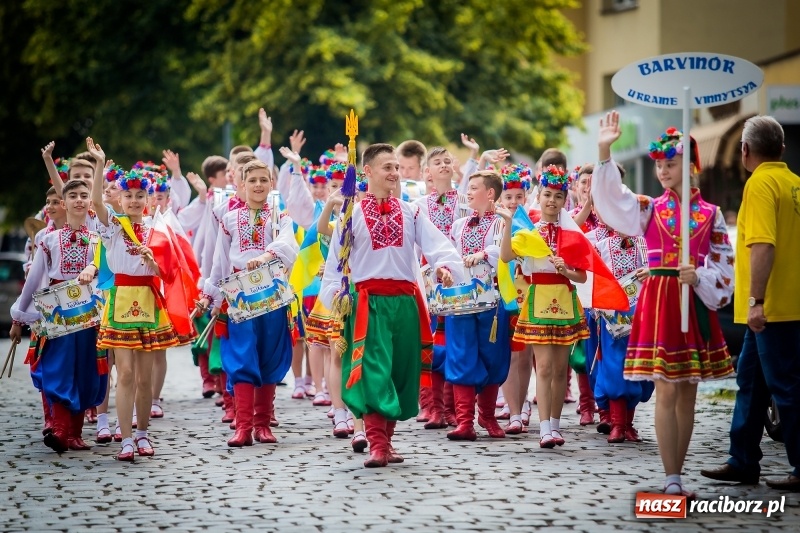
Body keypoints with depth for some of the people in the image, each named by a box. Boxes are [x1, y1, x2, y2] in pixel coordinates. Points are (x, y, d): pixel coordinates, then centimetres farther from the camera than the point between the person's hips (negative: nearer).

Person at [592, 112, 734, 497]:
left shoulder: (710, 214, 5)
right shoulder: (650, 209, 5)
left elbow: (724, 267, 3)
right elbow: (611, 198, -11)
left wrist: (698, 277, -17)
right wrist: (604, 152, -22)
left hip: (697, 304, 2)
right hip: (659, 303, -1)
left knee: (688, 393, 7)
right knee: (667, 392, -6)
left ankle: (676, 476, 14)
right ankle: (671, 480, -4)